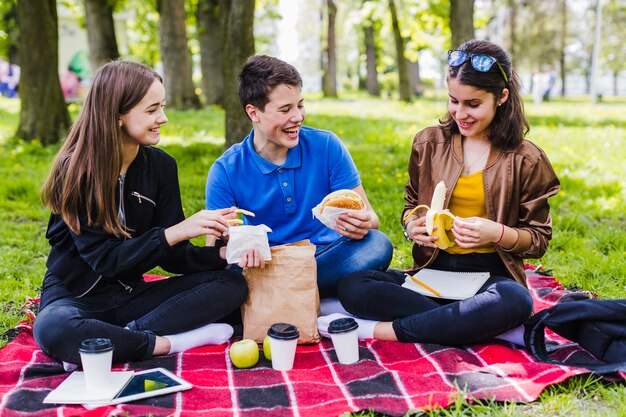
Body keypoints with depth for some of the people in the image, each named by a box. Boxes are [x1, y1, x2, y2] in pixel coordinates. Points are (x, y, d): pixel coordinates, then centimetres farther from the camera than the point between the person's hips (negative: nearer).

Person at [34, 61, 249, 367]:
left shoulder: (161, 165, -2)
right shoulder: (74, 170, -15)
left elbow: (172, 257, -2)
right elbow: (104, 258, -20)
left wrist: (221, 253, -21)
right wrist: (174, 232, -29)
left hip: (130, 293, 5)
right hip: (76, 295, -4)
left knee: (232, 283, -14)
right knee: (52, 330, -41)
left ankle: (129, 334, -23)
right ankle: (166, 343, -23)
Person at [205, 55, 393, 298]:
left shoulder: (327, 146, -5)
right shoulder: (225, 172, -6)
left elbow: (369, 216, -4)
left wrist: (363, 225, -30)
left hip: (329, 258, 2)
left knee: (377, 244, -29)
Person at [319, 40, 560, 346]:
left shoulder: (525, 160, 1)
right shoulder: (429, 143, 8)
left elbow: (539, 239, 4)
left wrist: (498, 233, -18)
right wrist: (412, 226, -6)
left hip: (491, 275, -2)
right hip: (433, 269, 3)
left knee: (515, 302, -40)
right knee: (352, 287, -24)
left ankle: (383, 330, -28)